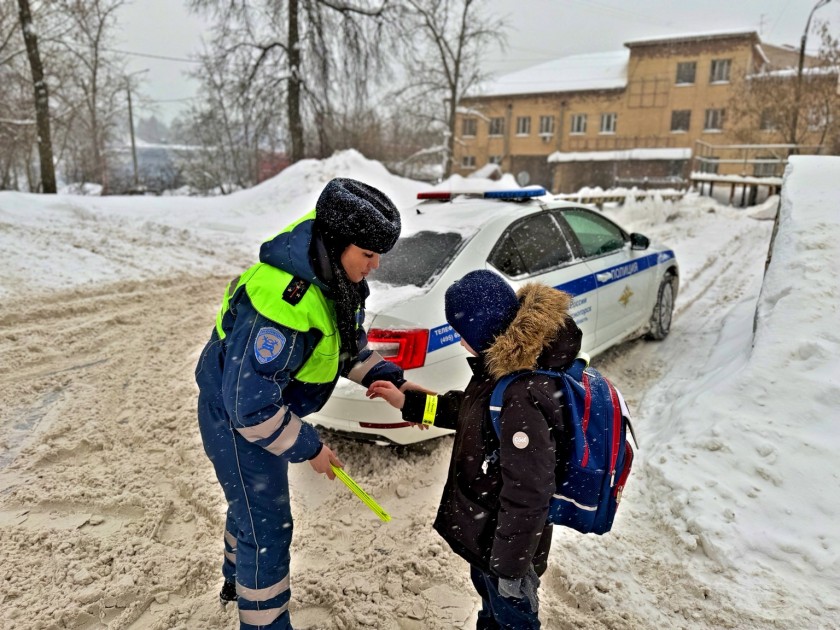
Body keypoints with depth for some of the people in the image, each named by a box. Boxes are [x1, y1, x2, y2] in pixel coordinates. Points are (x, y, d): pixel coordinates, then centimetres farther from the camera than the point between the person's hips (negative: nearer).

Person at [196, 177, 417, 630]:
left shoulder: (335, 278, -12)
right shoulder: (280, 306, -40)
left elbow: (349, 346, 4)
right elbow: (250, 406, -32)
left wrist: (391, 381, -10)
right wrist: (308, 448, -20)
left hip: (269, 409, 9)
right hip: (240, 422, -9)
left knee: (252, 503, 31)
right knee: (267, 528, 5)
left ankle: (238, 580, 59)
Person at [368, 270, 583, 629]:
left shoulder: (523, 399, -37)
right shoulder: (505, 369, -6)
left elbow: (528, 496, -31)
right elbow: (471, 411, 11)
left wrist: (509, 566, -20)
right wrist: (407, 402, 6)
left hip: (506, 543, -8)